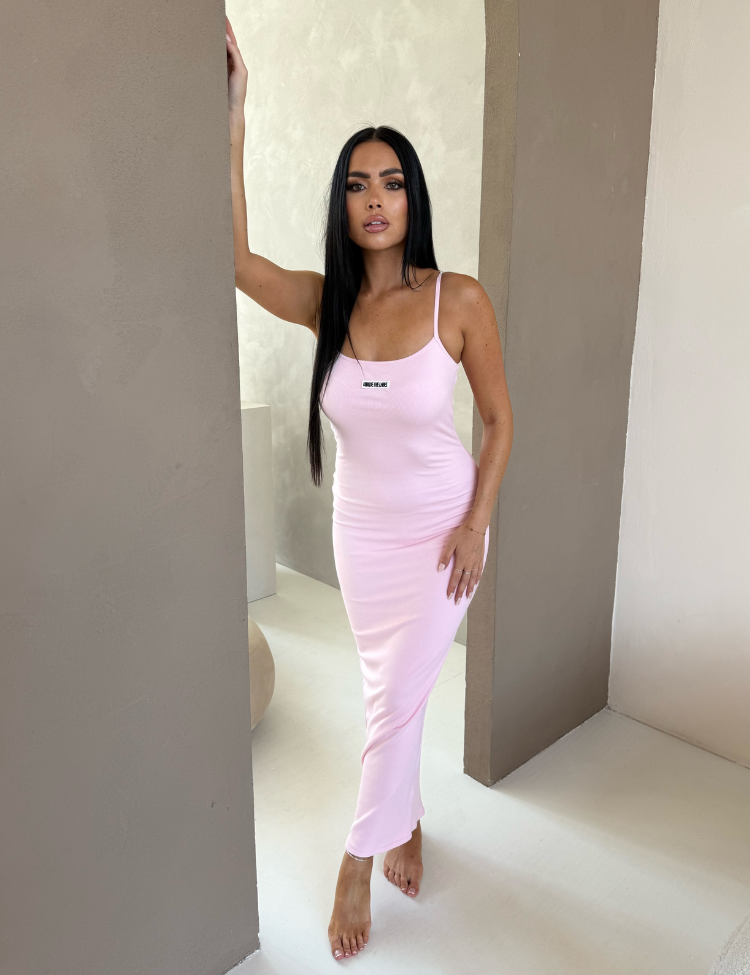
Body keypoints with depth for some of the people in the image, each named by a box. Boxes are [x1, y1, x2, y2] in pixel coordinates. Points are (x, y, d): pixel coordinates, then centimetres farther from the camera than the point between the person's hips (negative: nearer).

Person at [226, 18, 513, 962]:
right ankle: (407, 824, 43)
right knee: (388, 695, 17)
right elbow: (232, 255, -24)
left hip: (442, 530, -2)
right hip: (361, 532, 3)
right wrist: (231, 116, -25)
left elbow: (499, 418, -5)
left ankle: (359, 860, 29)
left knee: (397, 701, 5)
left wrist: (477, 521, -10)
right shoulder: (324, 302, -7)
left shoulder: (458, 300, -14)